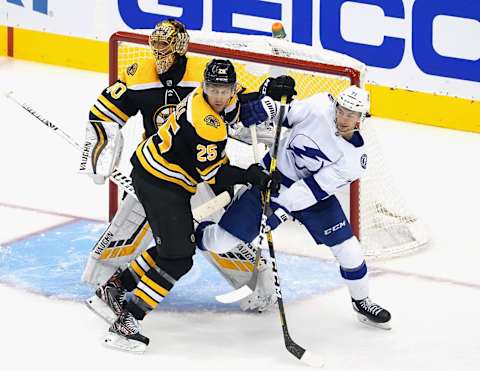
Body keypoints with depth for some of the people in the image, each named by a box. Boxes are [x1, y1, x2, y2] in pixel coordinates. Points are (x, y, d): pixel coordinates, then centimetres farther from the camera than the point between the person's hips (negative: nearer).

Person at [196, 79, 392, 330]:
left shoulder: (355, 157, -20)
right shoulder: (319, 107, -20)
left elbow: (316, 187, -27)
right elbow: (285, 114, 0)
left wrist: (283, 208, -36)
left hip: (314, 196, 0)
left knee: (348, 250, -5)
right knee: (221, 243, -6)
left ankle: (362, 302, 22)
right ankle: (198, 234, 30)